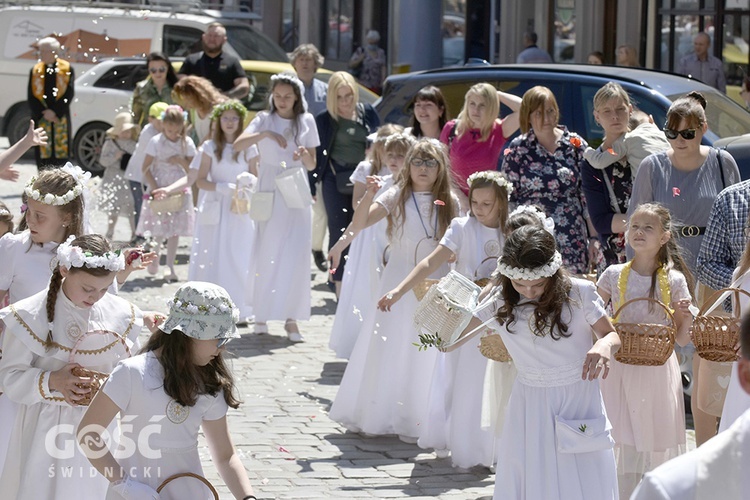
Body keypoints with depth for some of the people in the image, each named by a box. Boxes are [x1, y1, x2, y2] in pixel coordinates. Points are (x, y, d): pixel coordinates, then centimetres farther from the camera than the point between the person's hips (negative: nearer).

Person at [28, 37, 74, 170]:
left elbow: (69, 94, -3)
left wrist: (55, 112, -12)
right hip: (40, 118, 2)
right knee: (43, 154, -1)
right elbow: (31, 97, 4)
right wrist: (43, 113, -9)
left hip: (60, 118, -2)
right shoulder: (35, 70, 7)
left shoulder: (67, 69, 2)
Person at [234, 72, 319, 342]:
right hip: (269, 195, -1)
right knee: (265, 255, 1)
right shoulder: (264, 119, 4)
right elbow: (238, 145, -13)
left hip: (297, 196, 1)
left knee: (296, 256, -8)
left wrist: (305, 156, -11)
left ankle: (291, 319, -5)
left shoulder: (306, 121, 9)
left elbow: (312, 165, 11)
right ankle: (262, 314, 11)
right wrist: (265, 134, -27)